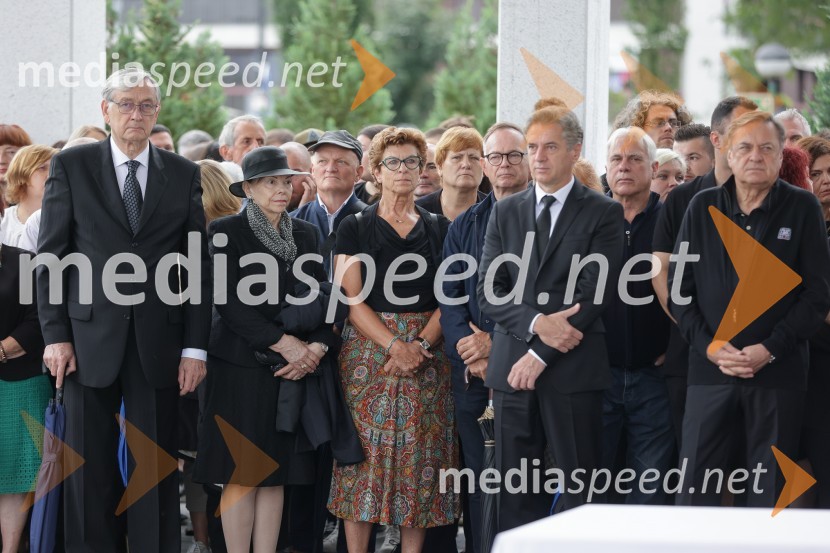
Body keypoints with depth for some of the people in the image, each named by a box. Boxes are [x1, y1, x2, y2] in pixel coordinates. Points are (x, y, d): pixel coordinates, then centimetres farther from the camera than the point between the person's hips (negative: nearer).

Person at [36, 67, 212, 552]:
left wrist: (195, 347, -1)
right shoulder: (71, 166, 4)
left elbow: (200, 265, 6)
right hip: (90, 337, -1)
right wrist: (55, 335, -5)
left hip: (159, 343, 1)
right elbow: (50, 255, 2)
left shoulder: (184, 174, 7)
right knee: (90, 465, 4)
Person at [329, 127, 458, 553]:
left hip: (427, 355, 2)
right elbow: (351, 299, -3)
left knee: (419, 454, -1)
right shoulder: (355, 227, 5)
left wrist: (421, 344, -12)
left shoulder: (439, 229, 11)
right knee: (365, 451, -5)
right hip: (368, 351, -2)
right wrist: (393, 345, -16)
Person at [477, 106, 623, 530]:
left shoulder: (603, 213, 2)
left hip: (574, 369, -3)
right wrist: (536, 324, -12)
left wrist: (540, 355, -11)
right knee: (516, 493, 4)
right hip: (512, 368, 4)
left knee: (580, 488, -4)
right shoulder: (505, 212, 14)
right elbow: (488, 291, 6)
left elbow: (595, 293, -7)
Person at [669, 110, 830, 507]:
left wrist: (770, 350, -10)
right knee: (694, 488, -1)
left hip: (778, 372, -2)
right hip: (710, 369, 2)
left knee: (768, 495, 2)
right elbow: (679, 288, 8)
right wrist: (708, 345, -6)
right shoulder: (703, 207, 9)